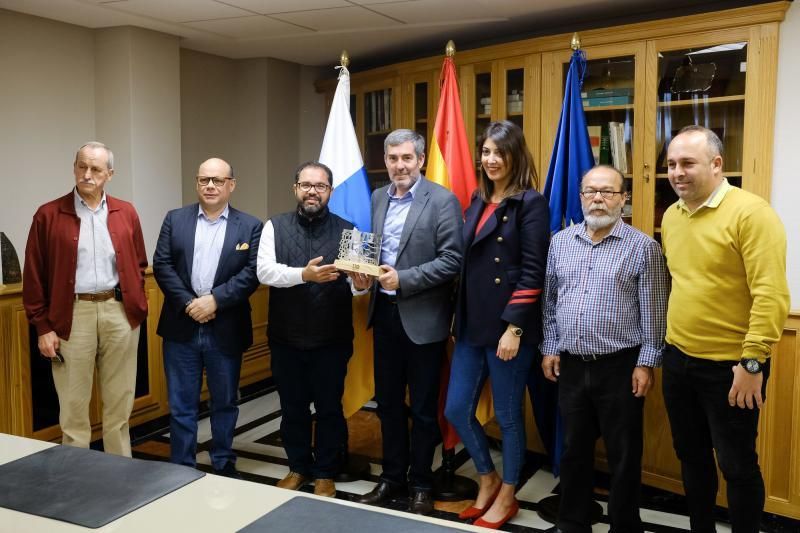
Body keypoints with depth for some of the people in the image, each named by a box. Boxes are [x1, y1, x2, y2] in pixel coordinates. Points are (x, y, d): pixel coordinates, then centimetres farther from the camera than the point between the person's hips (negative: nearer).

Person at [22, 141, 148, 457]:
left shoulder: (126, 214, 7)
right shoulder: (49, 215, 0)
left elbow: (138, 266, 12)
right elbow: (34, 276, 0)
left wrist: (137, 307, 3)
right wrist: (43, 326, -4)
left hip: (119, 313, 2)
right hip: (73, 315, -2)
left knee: (119, 402, 11)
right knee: (73, 403, 6)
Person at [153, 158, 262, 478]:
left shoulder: (250, 226, 2)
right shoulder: (175, 220, 6)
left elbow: (252, 273, -7)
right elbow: (161, 266, -1)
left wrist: (215, 300, -16)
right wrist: (188, 303, -12)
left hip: (226, 329, 0)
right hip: (182, 326, 1)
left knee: (225, 402, 12)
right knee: (181, 405, 7)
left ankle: (224, 466, 28)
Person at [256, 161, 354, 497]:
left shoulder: (346, 229, 0)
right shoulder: (275, 227, 2)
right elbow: (264, 271, -12)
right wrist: (303, 274, -27)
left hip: (332, 337, -1)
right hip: (286, 336, 2)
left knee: (329, 407, 9)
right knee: (292, 407, 15)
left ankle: (326, 473, 26)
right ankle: (298, 468, 33)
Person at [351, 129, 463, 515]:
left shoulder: (442, 200, -11)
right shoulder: (377, 198, 9)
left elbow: (452, 260, -16)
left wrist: (403, 279, -21)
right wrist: (362, 274, -6)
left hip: (422, 317, -6)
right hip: (384, 313, 6)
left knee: (423, 407, 8)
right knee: (387, 401, 16)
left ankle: (420, 484, 25)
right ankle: (392, 476, 32)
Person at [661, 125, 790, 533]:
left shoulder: (750, 213, -16)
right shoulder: (671, 216, 6)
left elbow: (771, 295, -20)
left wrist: (752, 362, -21)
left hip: (729, 365, -7)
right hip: (678, 359, 7)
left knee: (736, 465, 7)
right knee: (691, 456, 19)